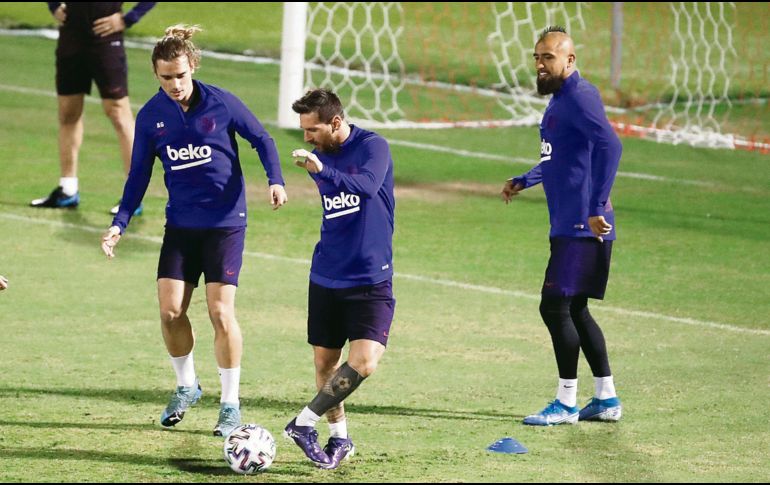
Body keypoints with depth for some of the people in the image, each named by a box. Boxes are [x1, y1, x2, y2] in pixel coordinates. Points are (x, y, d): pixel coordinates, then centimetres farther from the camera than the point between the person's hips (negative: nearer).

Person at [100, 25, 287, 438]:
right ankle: (186, 386, 22)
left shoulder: (221, 103, -10)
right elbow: (139, 175, 6)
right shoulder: (150, 116, -1)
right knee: (170, 309, -4)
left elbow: (261, 139, 2)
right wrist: (119, 224, -3)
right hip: (180, 222, 3)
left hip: (225, 221, -3)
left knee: (220, 311, -10)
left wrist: (275, 180, -15)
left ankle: (230, 404, 4)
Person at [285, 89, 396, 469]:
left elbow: (367, 186, -33)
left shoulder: (372, 147, -12)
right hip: (327, 277, 6)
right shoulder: (320, 156, 7)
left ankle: (304, 422, -6)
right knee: (324, 361, 6)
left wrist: (322, 170, -45)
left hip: (371, 278, -6)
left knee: (364, 362, -18)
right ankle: (339, 438, 21)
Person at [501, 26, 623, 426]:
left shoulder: (579, 97, -14)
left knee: (555, 307, -8)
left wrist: (597, 207, -30)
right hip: (569, 225, 10)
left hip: (582, 226, -10)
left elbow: (610, 145, -29)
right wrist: (523, 181, 23)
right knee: (574, 310, 13)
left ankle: (567, 404, -1)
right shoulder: (559, 99, 17)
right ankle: (606, 399, 19)